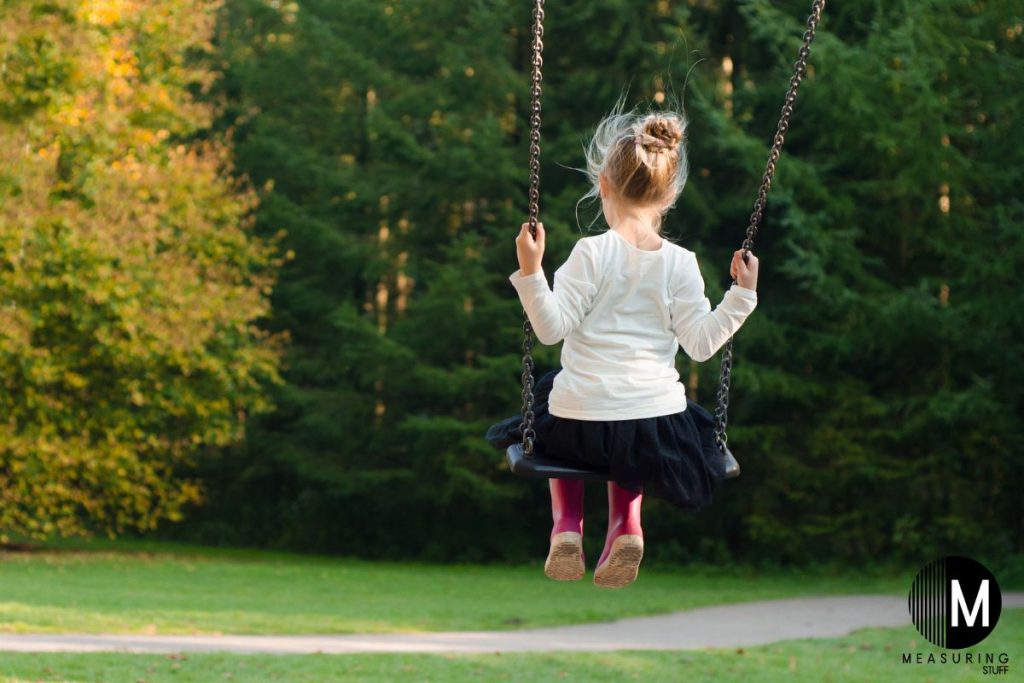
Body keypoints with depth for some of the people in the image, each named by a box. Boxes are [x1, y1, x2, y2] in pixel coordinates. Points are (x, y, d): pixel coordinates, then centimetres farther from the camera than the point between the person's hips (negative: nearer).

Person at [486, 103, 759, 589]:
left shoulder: (592, 253, -10)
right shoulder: (680, 263, -3)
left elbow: (551, 327, -13)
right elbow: (701, 343, -4)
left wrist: (530, 272, -17)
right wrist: (741, 296, 3)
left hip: (581, 425, -2)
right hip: (657, 429, 2)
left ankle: (566, 523, 18)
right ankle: (625, 522, 13)